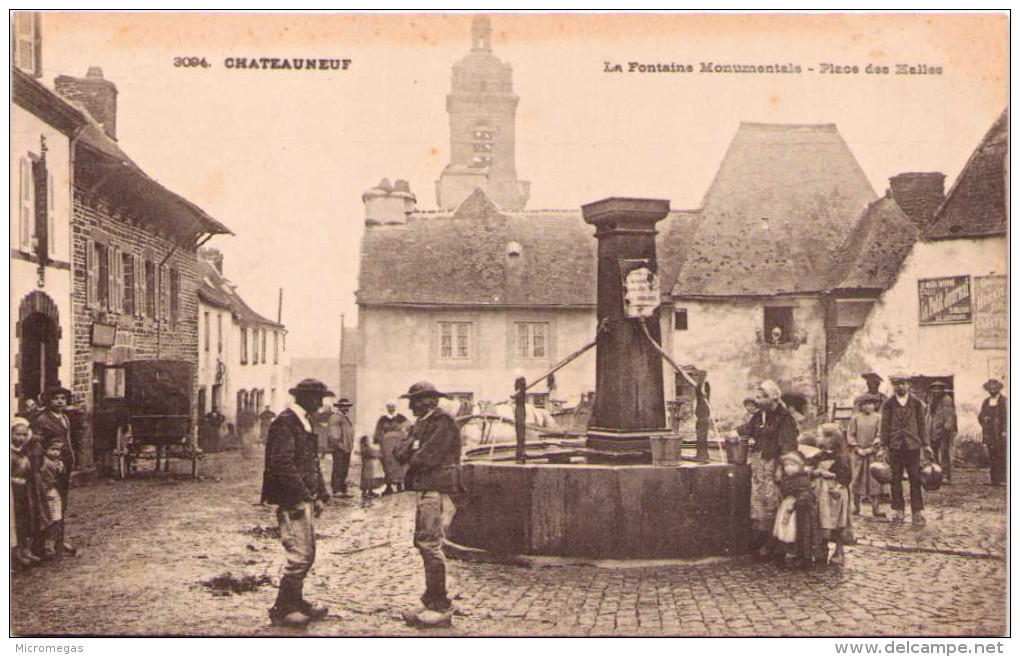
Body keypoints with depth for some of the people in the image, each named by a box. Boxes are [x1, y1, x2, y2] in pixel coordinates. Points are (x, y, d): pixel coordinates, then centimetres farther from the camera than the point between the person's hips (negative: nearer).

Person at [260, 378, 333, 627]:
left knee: (307, 553, 14)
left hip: (304, 499, 10)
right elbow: (282, 464, -22)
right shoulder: (285, 423, -15)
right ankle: (282, 611, 2)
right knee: (299, 554, -8)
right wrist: (304, 493, -21)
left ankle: (295, 602, 26)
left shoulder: (304, 423, 17)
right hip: (291, 501, -10)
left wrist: (320, 494, 16)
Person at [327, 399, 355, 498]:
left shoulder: (346, 418, 21)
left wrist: (350, 446, 19)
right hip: (338, 449, -10)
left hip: (346, 448, 10)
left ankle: (343, 490, 16)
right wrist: (338, 444, -22)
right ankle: (336, 490, -6)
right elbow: (333, 433, -18)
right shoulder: (335, 418, -10)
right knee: (338, 470, -8)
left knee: (344, 471, 11)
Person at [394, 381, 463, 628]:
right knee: (423, 544, 14)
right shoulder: (421, 423, 19)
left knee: (431, 545, -11)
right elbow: (400, 453, 12)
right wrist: (411, 448, -10)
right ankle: (432, 602, 23)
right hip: (425, 491, 10)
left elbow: (428, 457, -19)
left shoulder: (443, 422, -12)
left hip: (438, 492, -10)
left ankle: (441, 608, -7)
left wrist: (412, 459, -1)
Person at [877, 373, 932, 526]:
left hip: (913, 445, 0)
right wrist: (884, 446, 0)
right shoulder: (888, 404, 3)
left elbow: (921, 424, 8)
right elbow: (884, 426, 4)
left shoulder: (916, 403, 5)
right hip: (895, 446, 0)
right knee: (896, 480, 4)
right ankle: (899, 511, 13)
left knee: (915, 479, -1)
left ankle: (917, 512, 5)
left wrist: (925, 444, 6)